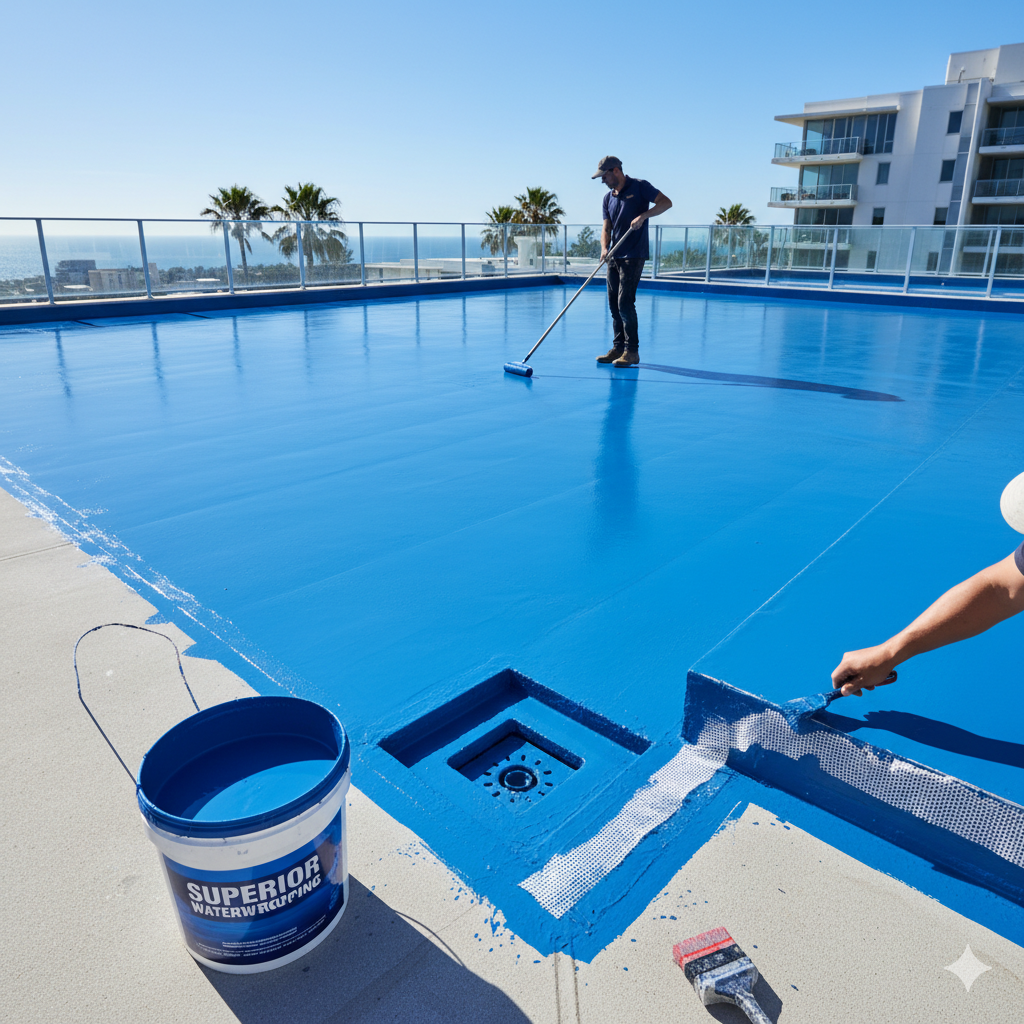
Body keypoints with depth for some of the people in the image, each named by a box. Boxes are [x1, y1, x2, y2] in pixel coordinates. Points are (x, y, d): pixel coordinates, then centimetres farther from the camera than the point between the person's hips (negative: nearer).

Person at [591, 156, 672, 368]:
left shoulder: (639, 187, -3)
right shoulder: (608, 198, 15)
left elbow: (666, 202, -6)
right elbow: (606, 228, 11)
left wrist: (644, 215, -20)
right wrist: (604, 248, -9)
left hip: (633, 255, -7)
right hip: (614, 256, 7)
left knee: (625, 302, -13)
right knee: (614, 303, 7)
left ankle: (632, 351, -5)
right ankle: (618, 348, 16)